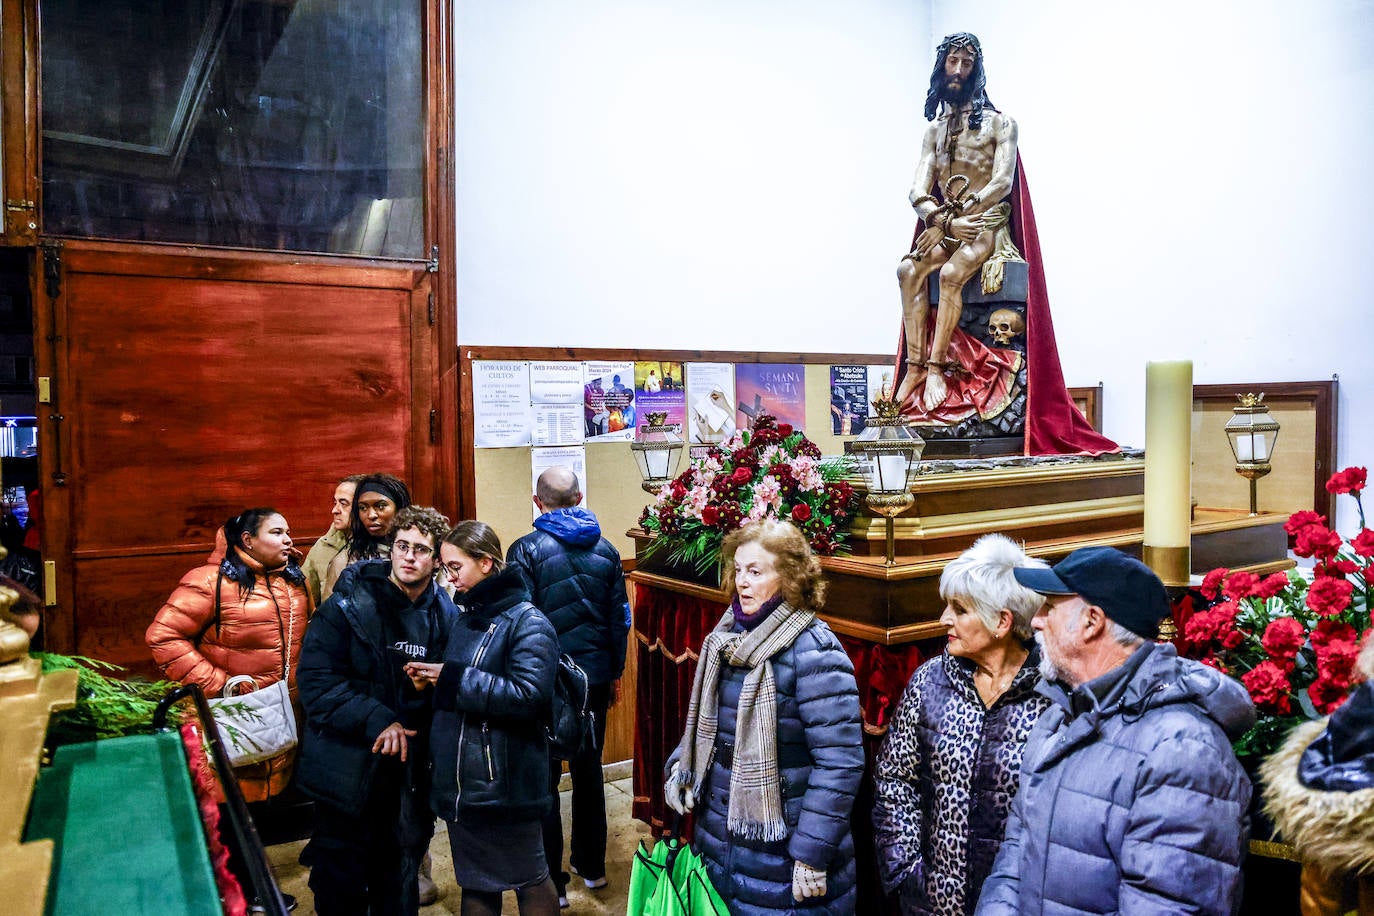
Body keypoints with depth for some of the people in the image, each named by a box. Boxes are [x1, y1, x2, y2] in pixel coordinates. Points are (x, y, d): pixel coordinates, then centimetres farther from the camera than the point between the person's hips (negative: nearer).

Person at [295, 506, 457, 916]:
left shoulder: (446, 616, 2)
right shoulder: (348, 606, -10)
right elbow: (315, 679, -17)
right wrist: (377, 721, -23)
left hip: (412, 771, 3)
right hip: (348, 769, -3)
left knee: (400, 883, 18)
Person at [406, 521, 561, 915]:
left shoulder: (527, 622, -14)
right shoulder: (466, 618, 12)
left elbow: (529, 695, -25)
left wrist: (452, 679, -21)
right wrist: (431, 680, 0)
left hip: (506, 784, -8)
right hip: (460, 782, 8)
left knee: (529, 881, 9)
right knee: (475, 883, 19)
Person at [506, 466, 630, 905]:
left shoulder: (526, 550, -11)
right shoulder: (605, 549, 1)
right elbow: (620, 617, 5)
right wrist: (615, 673, 15)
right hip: (595, 675, 4)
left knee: (544, 778, 7)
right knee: (588, 769, 17)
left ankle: (552, 881, 13)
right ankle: (591, 865, 31)